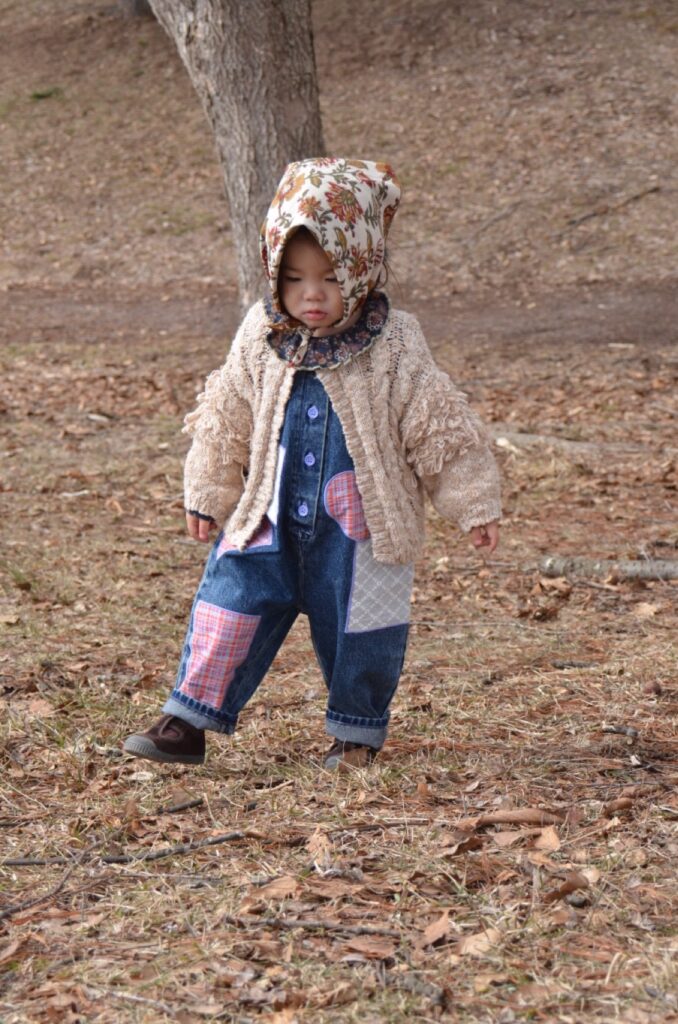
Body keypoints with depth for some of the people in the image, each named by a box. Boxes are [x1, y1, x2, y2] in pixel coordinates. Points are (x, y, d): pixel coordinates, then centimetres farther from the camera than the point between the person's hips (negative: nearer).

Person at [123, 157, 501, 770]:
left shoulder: (395, 346, -12)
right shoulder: (261, 338, -3)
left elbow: (441, 430, -6)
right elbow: (226, 421, 8)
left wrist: (474, 504, -3)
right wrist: (208, 495, 14)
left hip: (361, 523, -2)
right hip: (271, 516, 2)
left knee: (358, 625, 8)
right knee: (233, 604, 1)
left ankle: (357, 731, 28)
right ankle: (189, 720, 9)